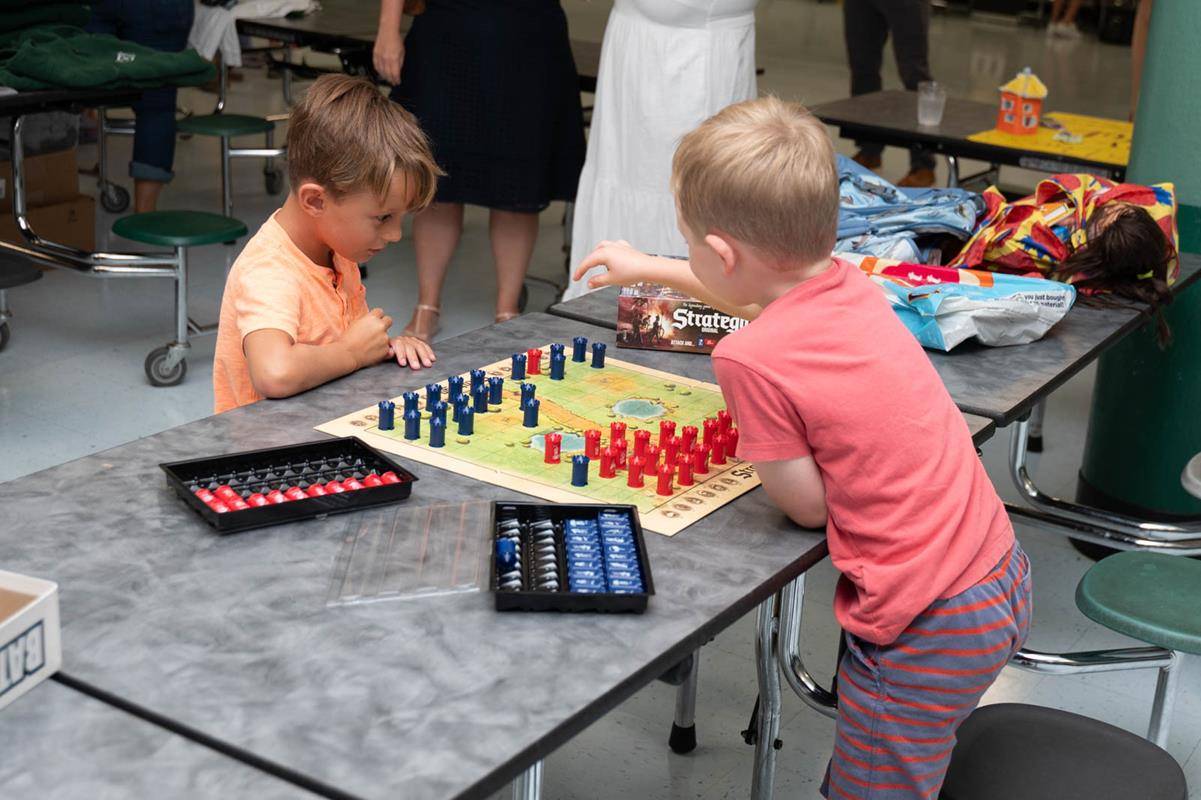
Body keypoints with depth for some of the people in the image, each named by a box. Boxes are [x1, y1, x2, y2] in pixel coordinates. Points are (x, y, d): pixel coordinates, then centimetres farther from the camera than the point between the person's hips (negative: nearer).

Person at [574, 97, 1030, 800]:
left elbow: (808, 506, -11)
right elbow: (766, 294, 26)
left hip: (931, 628, -8)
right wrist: (652, 269, 38)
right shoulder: (847, 283, 1)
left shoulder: (752, 360, -23)